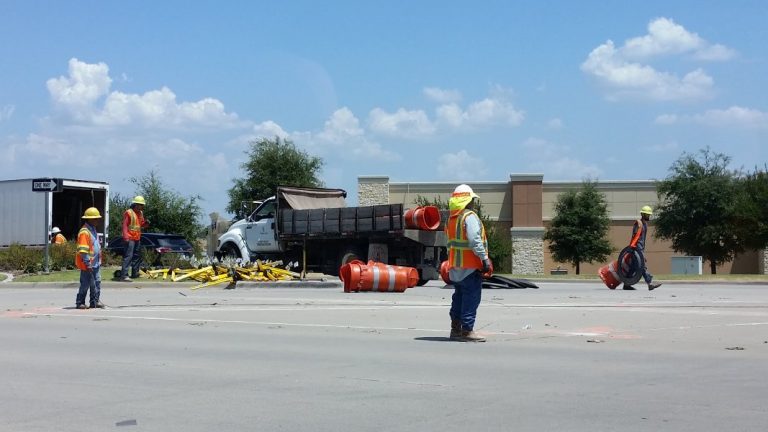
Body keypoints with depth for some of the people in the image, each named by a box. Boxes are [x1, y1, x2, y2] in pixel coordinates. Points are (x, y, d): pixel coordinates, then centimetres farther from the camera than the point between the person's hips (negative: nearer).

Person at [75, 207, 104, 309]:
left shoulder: (93, 230, 14)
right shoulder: (84, 232, -17)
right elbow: (83, 250, -21)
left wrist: (99, 260, 22)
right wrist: (88, 264, -22)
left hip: (96, 263, 9)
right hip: (88, 265, -9)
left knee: (97, 282, 10)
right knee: (86, 284, -2)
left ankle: (95, 301, 17)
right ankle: (80, 303, 8)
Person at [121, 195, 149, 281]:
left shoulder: (140, 213, 15)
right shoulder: (129, 212, -10)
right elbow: (124, 225, -14)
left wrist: (146, 223, -1)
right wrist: (126, 236, -22)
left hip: (137, 238, 9)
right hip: (130, 238, -9)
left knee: (137, 256, 15)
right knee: (128, 256, -14)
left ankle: (135, 273, 26)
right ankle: (124, 275, -17)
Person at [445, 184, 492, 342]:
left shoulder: (451, 219, 14)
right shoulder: (470, 217, -13)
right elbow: (475, 240, -22)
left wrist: (452, 262, 17)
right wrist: (485, 259, -20)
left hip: (455, 266, 9)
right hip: (470, 266, -9)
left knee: (459, 297, 16)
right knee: (471, 298, -4)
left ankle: (455, 329, 20)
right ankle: (467, 330, -4)